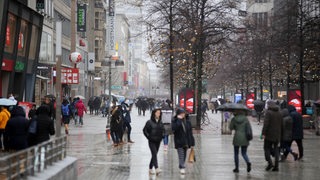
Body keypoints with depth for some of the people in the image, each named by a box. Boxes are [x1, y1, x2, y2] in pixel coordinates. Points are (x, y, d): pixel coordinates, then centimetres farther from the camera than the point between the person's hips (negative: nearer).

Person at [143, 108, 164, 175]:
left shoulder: (160, 122, 7)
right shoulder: (149, 122, -8)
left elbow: (162, 130, 21)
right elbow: (145, 130, -5)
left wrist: (161, 136, 6)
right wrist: (148, 137, -10)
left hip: (158, 141, 5)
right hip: (152, 141, -5)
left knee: (154, 155, 11)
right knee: (154, 154, -16)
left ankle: (150, 168, 23)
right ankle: (157, 168, -24)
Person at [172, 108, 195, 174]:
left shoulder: (187, 122, 10)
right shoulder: (175, 121, -1)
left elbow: (190, 133, 12)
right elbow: (174, 128, -24)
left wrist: (192, 142, 8)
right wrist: (179, 119, -19)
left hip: (186, 142, 5)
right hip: (179, 142, -5)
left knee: (184, 156, 10)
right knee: (181, 156, -14)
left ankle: (182, 167, 19)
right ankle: (182, 168, -22)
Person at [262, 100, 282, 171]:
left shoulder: (268, 112, -10)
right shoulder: (279, 113, 10)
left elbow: (266, 123, -17)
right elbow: (281, 124, 14)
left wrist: (263, 133, -16)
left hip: (269, 134, -6)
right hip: (277, 135, 6)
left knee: (267, 148, 6)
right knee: (276, 149, 8)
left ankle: (270, 162, -10)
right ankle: (276, 166, 5)